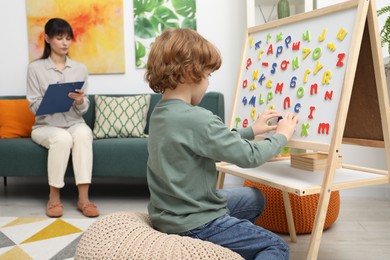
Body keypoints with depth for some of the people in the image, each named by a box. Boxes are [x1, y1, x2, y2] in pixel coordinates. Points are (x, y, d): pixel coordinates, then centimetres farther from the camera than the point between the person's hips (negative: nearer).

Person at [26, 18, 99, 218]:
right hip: (45, 126, -2)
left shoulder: (80, 69, 7)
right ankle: (54, 197, -17)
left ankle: (83, 198, -31)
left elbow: (83, 109, 4)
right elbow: (34, 107, -4)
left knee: (83, 132, -34)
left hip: (74, 123, 2)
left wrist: (80, 101, -19)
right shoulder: (35, 68, 0)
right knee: (62, 138, -36)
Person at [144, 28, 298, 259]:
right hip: (193, 225, -9)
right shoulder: (197, 119, -27)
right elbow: (249, 156, -18)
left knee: (254, 199, 23)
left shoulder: (160, 113, 3)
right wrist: (282, 135, -1)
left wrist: (252, 130, 13)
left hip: (169, 215, 9)